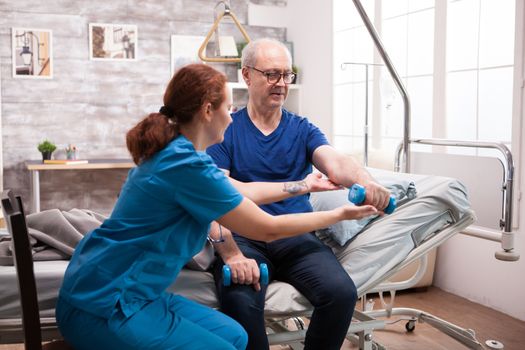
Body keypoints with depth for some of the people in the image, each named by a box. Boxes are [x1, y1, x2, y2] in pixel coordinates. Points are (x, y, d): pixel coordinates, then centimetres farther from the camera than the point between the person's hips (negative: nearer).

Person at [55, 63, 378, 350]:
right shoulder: (187, 165, -22)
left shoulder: (175, 152, 7)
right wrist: (340, 214, -2)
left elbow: (242, 191, 21)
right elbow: (269, 229, -15)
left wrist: (304, 185, 28)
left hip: (131, 292, 9)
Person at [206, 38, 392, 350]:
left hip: (298, 236, 3)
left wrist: (366, 183, -35)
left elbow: (336, 163, -10)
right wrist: (231, 255, -26)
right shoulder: (226, 130, 2)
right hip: (244, 237, -2)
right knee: (240, 300, -32)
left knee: (342, 293, -23)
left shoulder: (302, 129, 10)